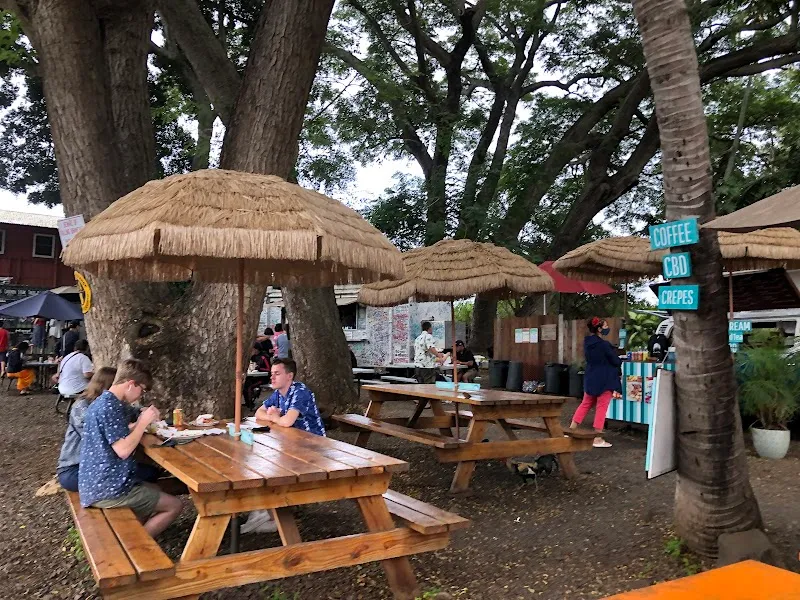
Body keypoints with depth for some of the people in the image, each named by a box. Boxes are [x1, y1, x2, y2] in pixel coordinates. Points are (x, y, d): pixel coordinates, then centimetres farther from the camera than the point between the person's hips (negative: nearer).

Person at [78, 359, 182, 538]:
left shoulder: (102, 402, 11)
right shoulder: (109, 407, -20)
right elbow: (123, 450, -25)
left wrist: (140, 422, 8)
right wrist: (144, 422, -15)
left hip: (97, 483, 10)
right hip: (108, 489, -10)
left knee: (155, 491, 28)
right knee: (174, 506, -2)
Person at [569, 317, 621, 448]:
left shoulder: (587, 342, 3)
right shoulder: (604, 344, -19)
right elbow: (616, 361, -12)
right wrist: (619, 362, 12)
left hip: (590, 378, 7)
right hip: (604, 380, -7)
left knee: (585, 404, 16)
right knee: (601, 408, 0)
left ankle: (570, 431, 16)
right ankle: (598, 439, 3)